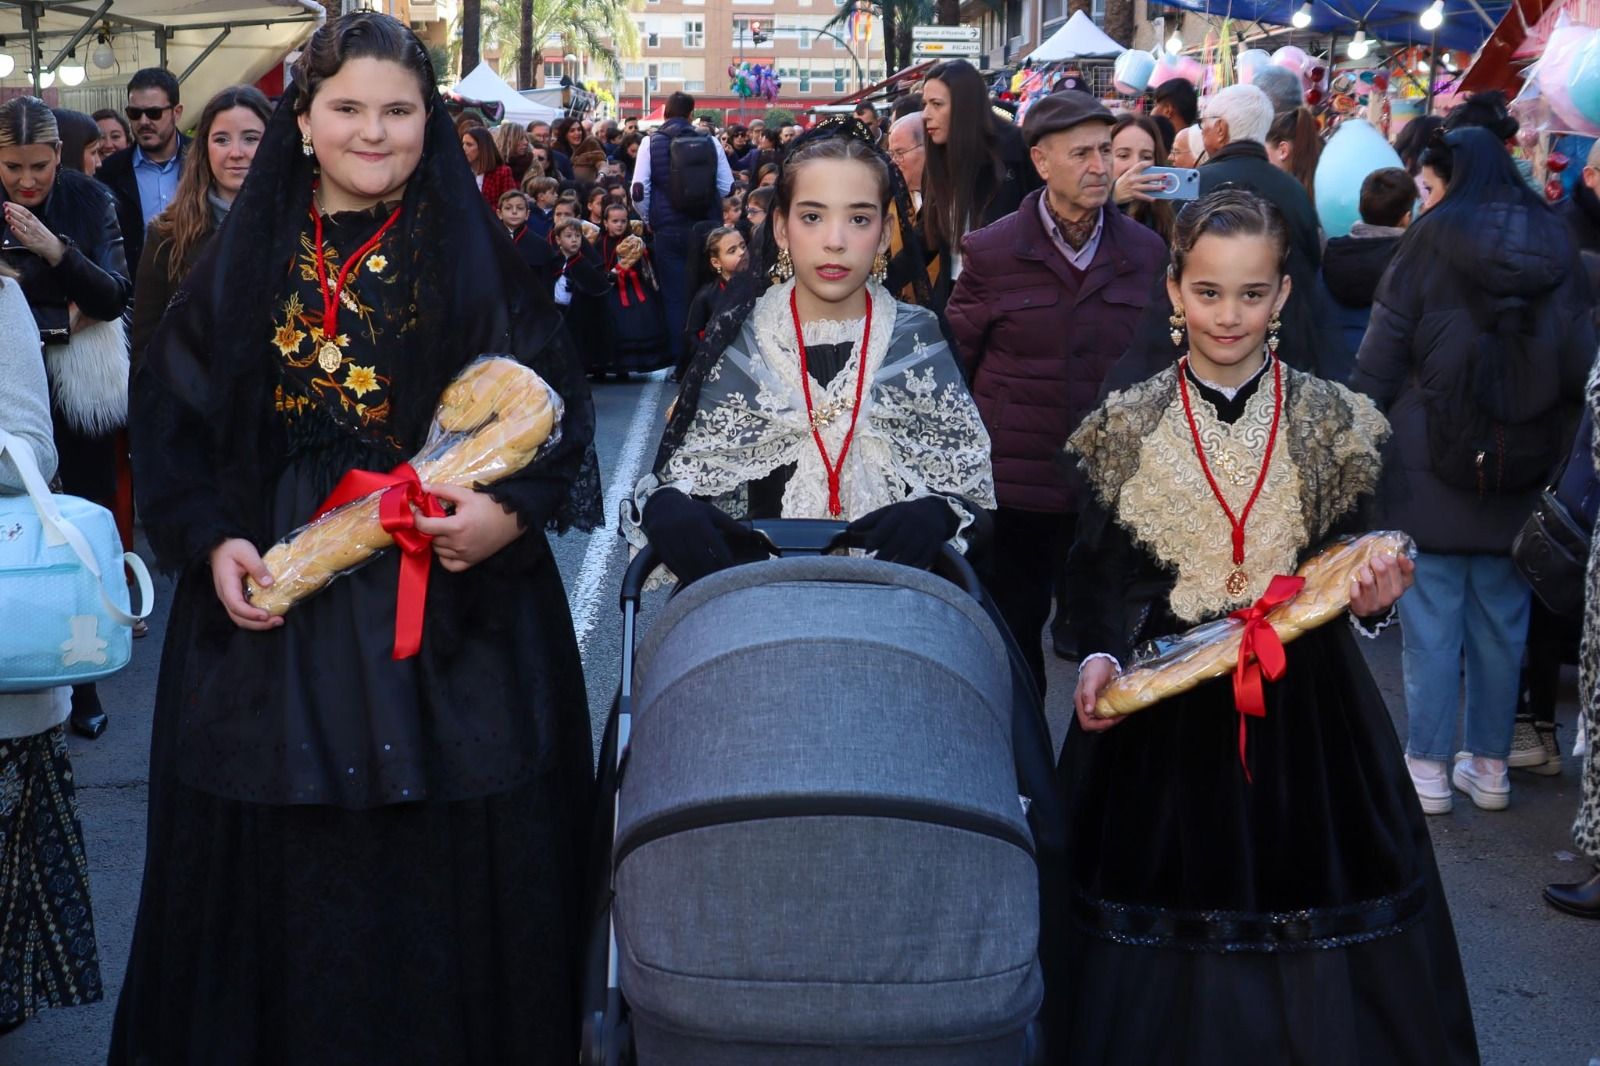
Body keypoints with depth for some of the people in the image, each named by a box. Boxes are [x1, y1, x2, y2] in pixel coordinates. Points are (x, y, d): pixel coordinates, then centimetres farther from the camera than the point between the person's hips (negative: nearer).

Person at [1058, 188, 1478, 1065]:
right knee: (1166, 914, 5)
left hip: (1305, 697, 1)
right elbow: (1100, 566, 0)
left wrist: (1369, 597, -15)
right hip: (1164, 695, 0)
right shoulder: (1130, 423, 0)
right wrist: (1101, 655, -16)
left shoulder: (1328, 418, 2)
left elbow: (1349, 559, 6)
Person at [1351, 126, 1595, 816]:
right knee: (1502, 622, 12)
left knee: (1431, 621, 3)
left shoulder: (1431, 242, -7)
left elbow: (1379, 361, -7)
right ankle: (1490, 766, 20)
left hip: (1430, 468, -4)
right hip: (1522, 475, 4)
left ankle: (1427, 768, 7)